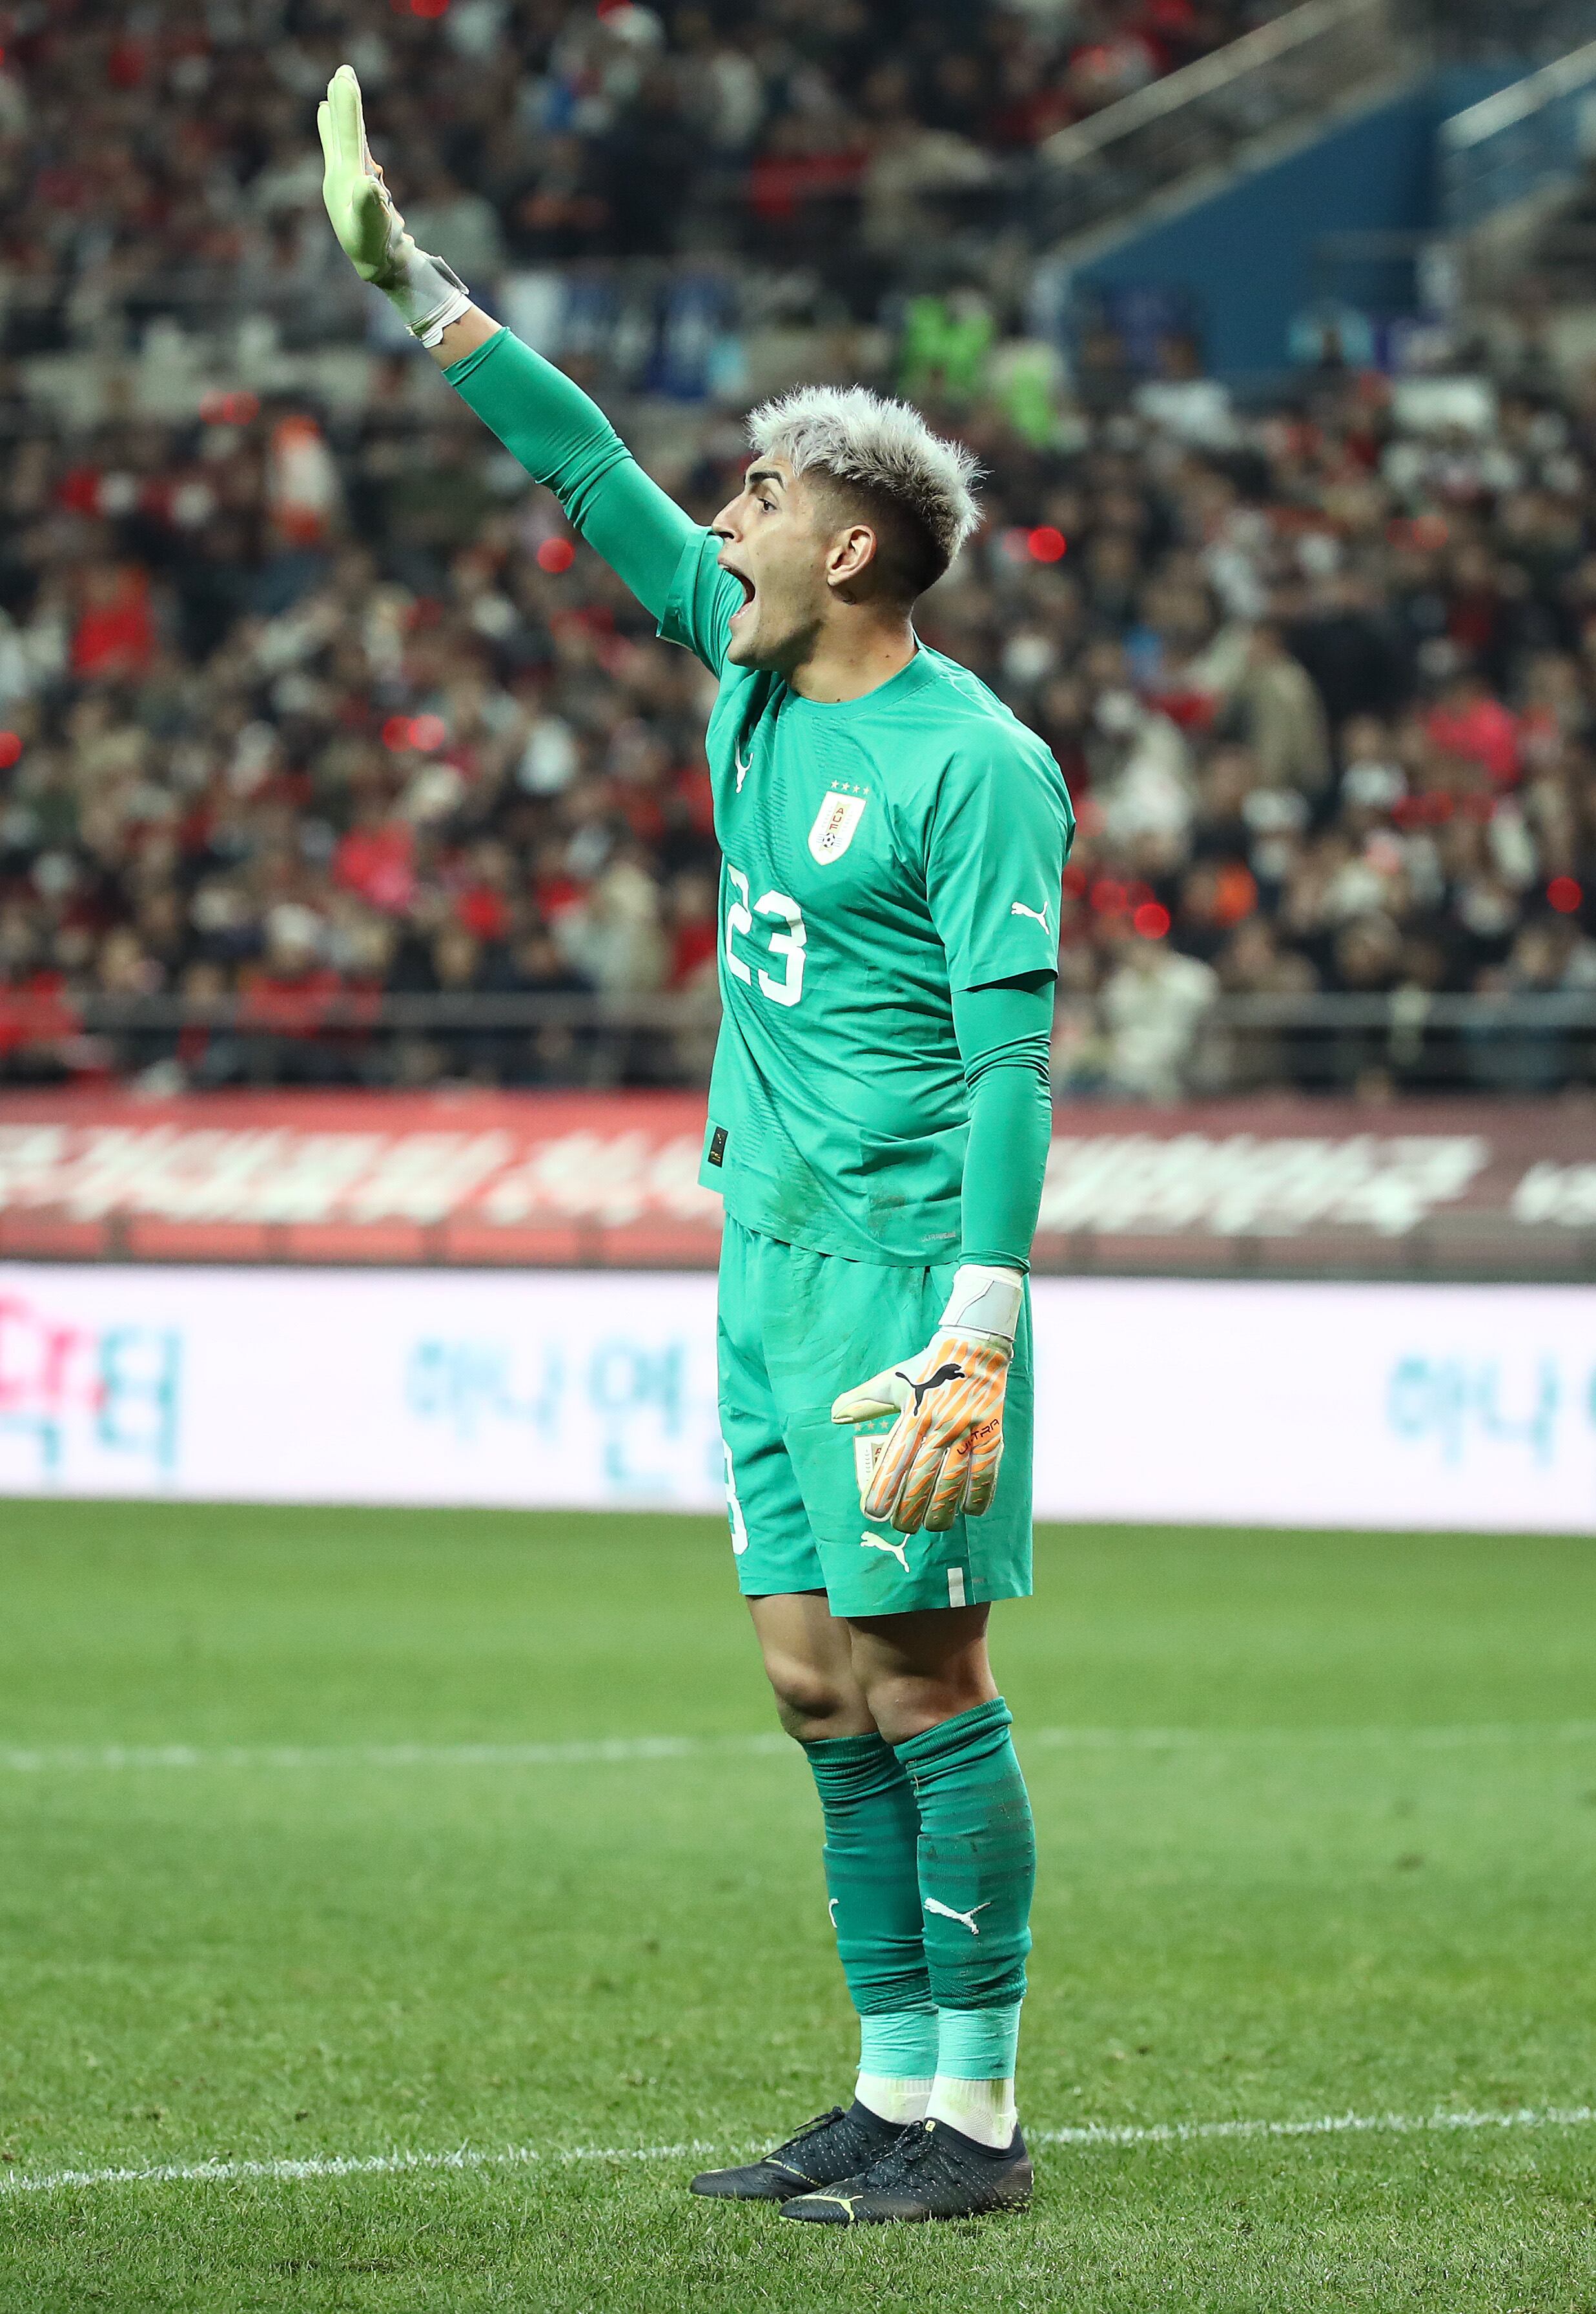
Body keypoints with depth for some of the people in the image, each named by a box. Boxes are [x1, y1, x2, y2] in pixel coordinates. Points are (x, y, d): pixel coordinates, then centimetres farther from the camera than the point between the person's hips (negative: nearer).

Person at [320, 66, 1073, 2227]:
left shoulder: (972, 764, -13)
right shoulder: (750, 671, 11)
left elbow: (1014, 1059, -18)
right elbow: (593, 471, 21)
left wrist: (978, 1336, -25)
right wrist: (418, 290, 22)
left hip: (905, 1261, -8)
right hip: (767, 1246, 8)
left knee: (924, 1679, -8)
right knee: (820, 1681, 8)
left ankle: (975, 2115, -4)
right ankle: (896, 2090, 13)